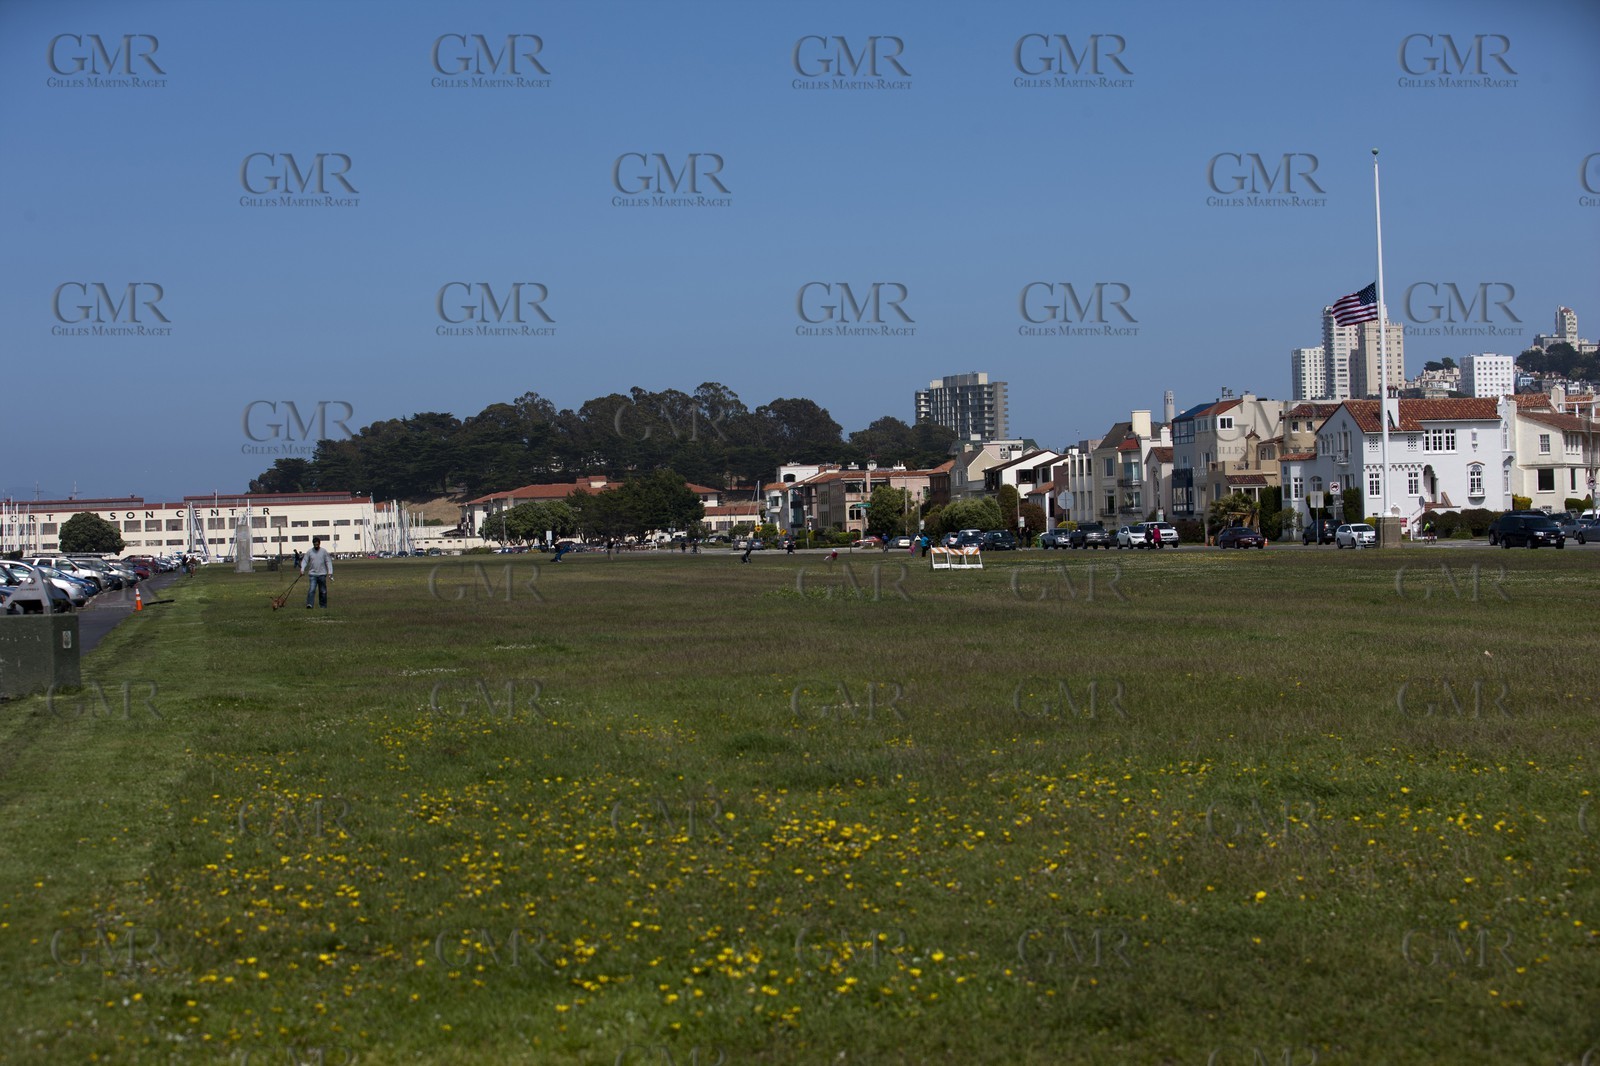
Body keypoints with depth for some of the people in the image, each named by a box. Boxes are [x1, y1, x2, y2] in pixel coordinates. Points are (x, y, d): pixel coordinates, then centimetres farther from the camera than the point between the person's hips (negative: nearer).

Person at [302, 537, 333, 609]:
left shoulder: (324, 551, 2)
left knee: (323, 591, 7)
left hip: (322, 574, 1)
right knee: (311, 589, -16)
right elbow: (305, 561, 4)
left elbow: (328, 562, 2)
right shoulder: (309, 552, 3)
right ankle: (309, 604, -24)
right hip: (312, 574, -1)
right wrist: (302, 569, -12)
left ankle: (323, 605, 16)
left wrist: (330, 572, -6)